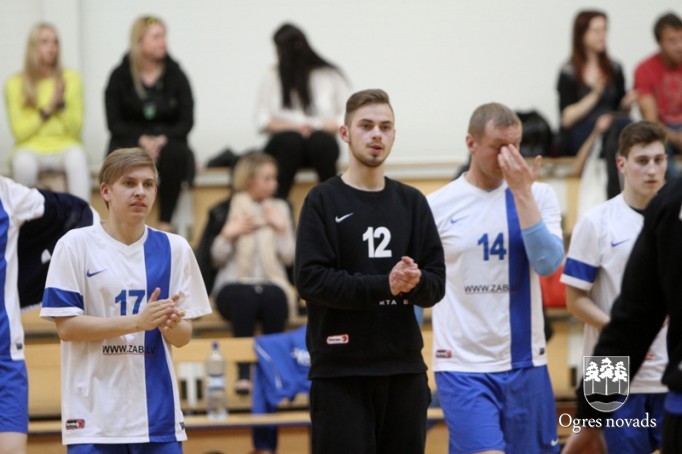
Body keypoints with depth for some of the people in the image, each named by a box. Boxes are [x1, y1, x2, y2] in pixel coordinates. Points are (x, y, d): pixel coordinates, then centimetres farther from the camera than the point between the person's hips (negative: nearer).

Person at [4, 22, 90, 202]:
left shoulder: (71, 79, 4)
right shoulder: (14, 84, 1)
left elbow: (75, 128, 2)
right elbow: (19, 132, -1)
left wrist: (61, 103, -14)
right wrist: (46, 110, -11)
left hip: (65, 146, 1)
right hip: (31, 148, -1)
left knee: (77, 159, -34)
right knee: (23, 163, -36)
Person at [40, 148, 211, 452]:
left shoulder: (174, 248, 8)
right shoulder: (76, 245, -2)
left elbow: (183, 336, 8)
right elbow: (66, 326, -8)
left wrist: (171, 325, -16)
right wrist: (138, 321, -17)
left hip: (158, 413, 3)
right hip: (94, 415, -3)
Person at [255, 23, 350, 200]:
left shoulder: (329, 75, 6)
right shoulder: (273, 77, 7)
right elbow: (263, 121, 4)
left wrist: (319, 127, -14)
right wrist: (294, 127, -13)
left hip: (321, 143, 0)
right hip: (284, 144, 0)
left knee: (320, 141, -36)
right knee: (291, 140, -36)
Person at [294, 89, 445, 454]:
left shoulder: (412, 202, 13)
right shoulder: (323, 201, 0)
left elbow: (436, 284, 8)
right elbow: (311, 280, -12)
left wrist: (414, 283, -15)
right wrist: (385, 285, -19)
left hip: (404, 369, 4)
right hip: (340, 371, -4)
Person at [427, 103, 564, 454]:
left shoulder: (538, 196, 3)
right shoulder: (437, 206, 0)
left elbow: (547, 264, -13)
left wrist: (522, 193, -15)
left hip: (524, 363, 2)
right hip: (462, 366, -2)